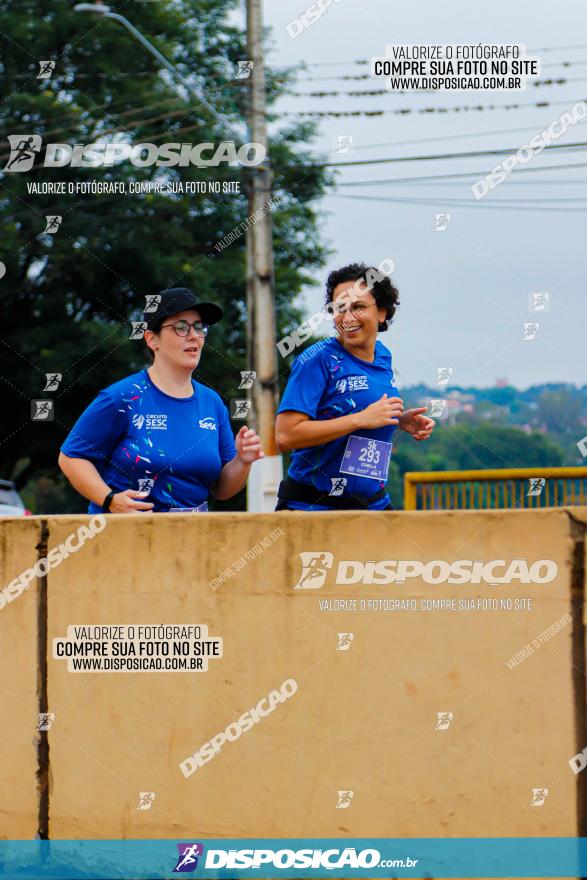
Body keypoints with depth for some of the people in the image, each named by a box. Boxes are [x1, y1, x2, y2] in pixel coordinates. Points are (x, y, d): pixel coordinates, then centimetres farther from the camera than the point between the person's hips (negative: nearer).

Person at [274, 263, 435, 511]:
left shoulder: (383, 357, 7)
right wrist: (362, 419, -24)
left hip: (373, 502, 6)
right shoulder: (318, 360, -15)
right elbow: (285, 437, -23)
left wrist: (401, 421, 3)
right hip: (310, 507, -6)